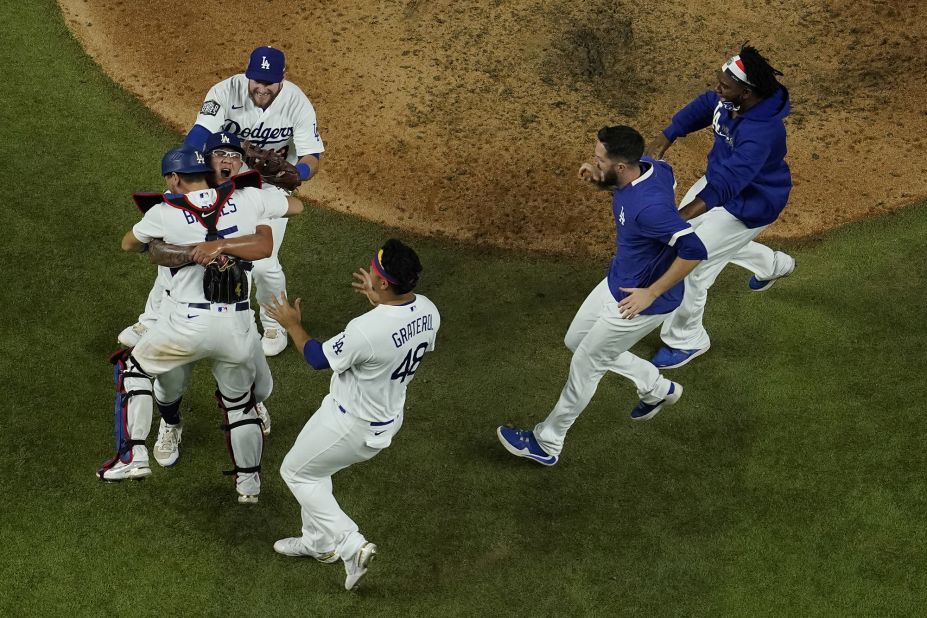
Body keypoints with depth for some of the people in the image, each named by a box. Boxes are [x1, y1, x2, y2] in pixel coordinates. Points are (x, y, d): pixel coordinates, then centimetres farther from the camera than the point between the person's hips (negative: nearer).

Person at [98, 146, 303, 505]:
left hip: (189, 325, -3)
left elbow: (129, 244, 19)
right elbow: (296, 206, 20)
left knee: (134, 367, 21)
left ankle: (133, 456, 14)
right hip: (238, 327, 3)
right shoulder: (247, 199, 3)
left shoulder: (165, 213, -1)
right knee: (240, 402, 23)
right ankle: (248, 483, 29)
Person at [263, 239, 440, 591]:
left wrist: (292, 325, -1)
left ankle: (351, 545, 9)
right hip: (388, 417, 8)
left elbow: (319, 359, -17)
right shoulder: (428, 311, -14)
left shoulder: (366, 330, -36)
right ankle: (319, 542, 44)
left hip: (352, 424, -8)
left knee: (296, 471, 16)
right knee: (314, 469, 29)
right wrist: (379, 301, 14)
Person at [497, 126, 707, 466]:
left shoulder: (650, 206, -37)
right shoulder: (646, 166, -11)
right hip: (617, 282, 10)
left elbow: (693, 249, -39)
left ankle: (547, 443, 27)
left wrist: (652, 293, -29)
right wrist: (599, 179, -7)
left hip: (642, 300, -10)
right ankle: (658, 388, 38)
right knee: (577, 340, 25)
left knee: (586, 363, 7)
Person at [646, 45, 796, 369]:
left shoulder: (761, 132, -42)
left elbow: (727, 183, -51)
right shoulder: (729, 98, -18)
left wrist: (680, 217, -61)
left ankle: (687, 340, 21)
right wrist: (663, 140, -4)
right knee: (688, 234, 30)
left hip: (746, 205, -9)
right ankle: (773, 264, 51)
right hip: (718, 178, 9)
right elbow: (702, 107, 5)